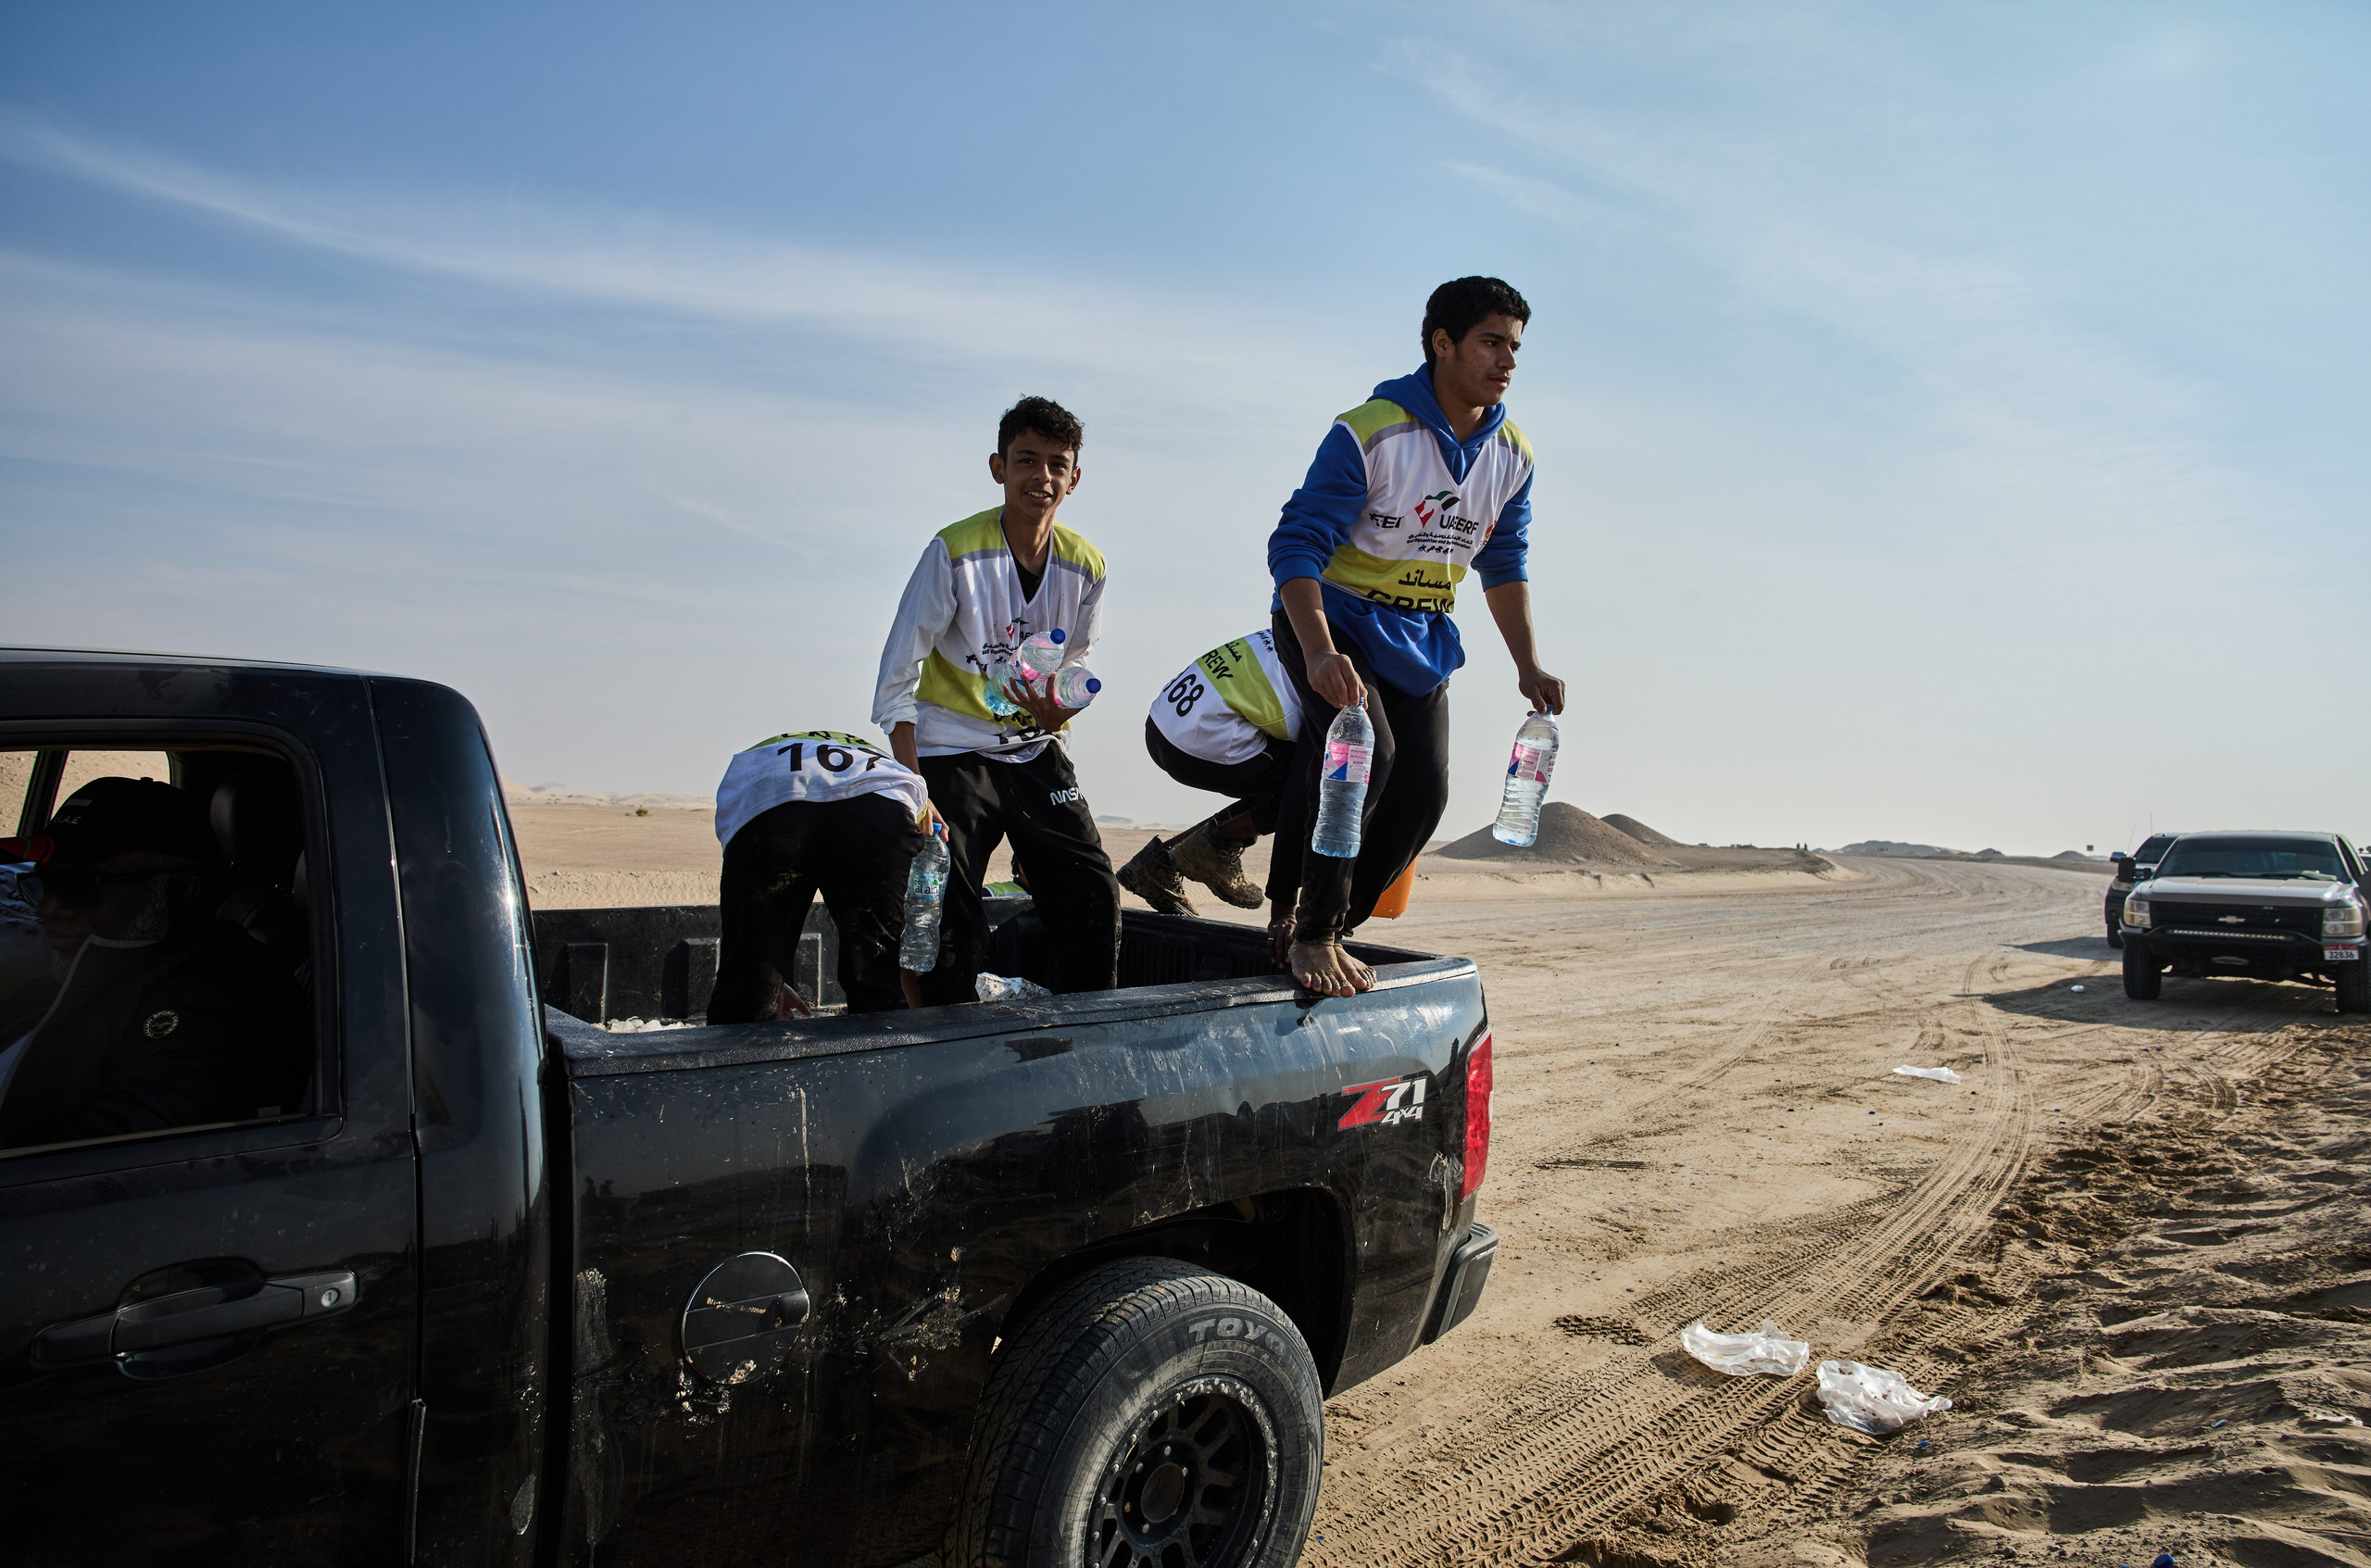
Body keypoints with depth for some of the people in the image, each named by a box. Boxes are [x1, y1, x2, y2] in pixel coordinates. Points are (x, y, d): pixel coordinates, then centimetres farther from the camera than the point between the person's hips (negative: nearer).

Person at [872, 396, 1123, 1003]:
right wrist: (912, 790, -20)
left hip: (1035, 749, 4)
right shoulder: (955, 551, -15)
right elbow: (898, 675, -13)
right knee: (949, 916, -9)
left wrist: (1057, 711, -13)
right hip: (952, 751, -4)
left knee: (1093, 894, -1)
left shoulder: (1086, 567, -2)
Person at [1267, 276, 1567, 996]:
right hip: (1330, 619, -6)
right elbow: (1296, 543, -26)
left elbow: (1505, 565, 13)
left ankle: (1334, 933, 14)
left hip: (1419, 638, 7)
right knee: (1367, 752, -28)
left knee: (1423, 792, -2)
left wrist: (1528, 666, 6)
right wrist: (1318, 651, -40)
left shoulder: (1512, 455, 0)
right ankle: (1311, 937, -14)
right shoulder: (1371, 433, -21)